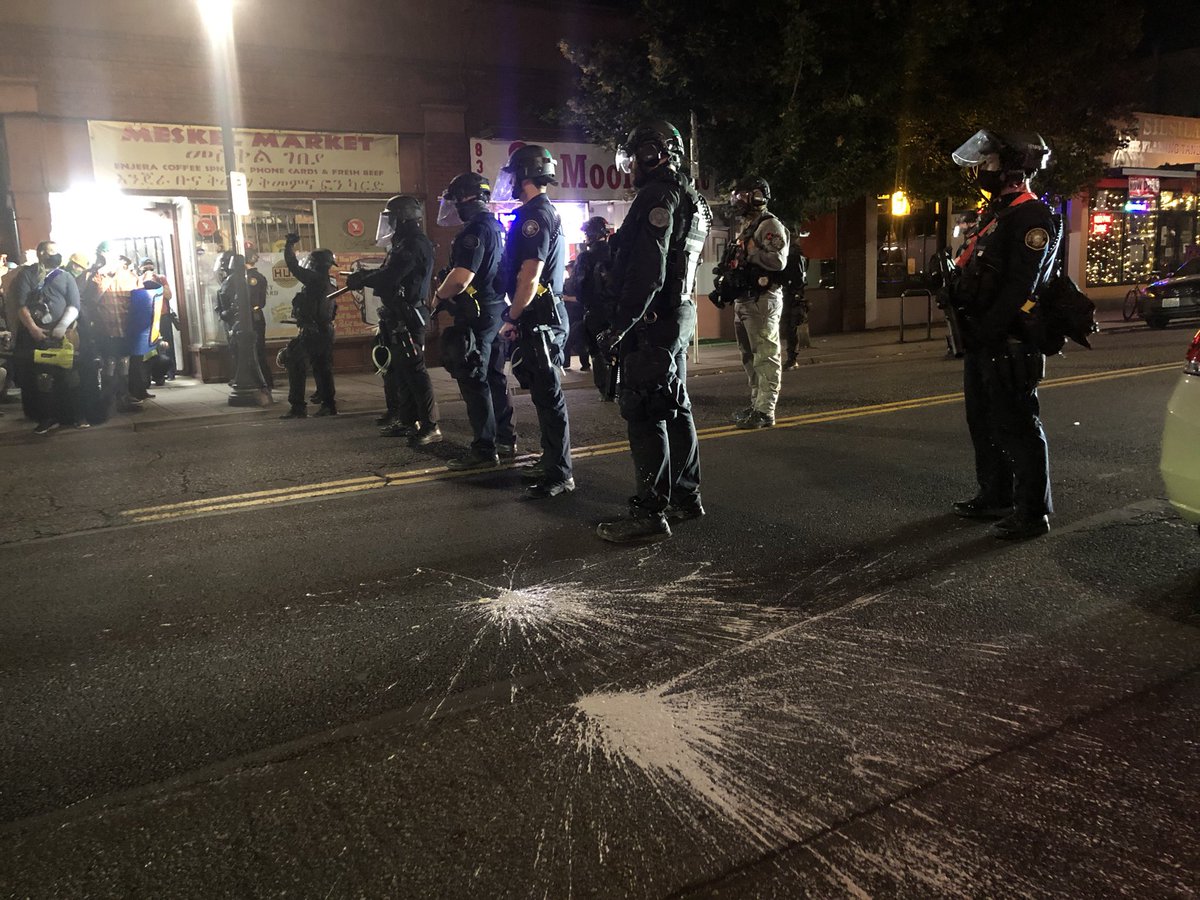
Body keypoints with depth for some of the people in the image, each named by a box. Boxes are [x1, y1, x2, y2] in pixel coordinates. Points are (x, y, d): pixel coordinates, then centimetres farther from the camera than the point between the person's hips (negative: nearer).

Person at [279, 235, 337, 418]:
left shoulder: (315, 278, -14)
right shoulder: (326, 282, 13)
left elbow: (294, 267, -15)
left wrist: (289, 245, -3)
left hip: (312, 332, -9)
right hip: (325, 330, 9)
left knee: (296, 365, -6)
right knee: (323, 368, 15)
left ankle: (298, 406, -9)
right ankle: (328, 404, 18)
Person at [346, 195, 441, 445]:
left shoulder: (414, 244, -15)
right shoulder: (404, 244, 19)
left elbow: (389, 277, -23)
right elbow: (388, 274, 18)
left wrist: (360, 279, -8)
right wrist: (364, 275, 3)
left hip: (408, 316, -11)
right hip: (398, 317, 11)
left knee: (413, 369, -11)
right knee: (400, 369, 15)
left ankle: (430, 427, -11)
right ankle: (407, 421, 23)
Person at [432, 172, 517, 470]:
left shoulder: (475, 231, -18)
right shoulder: (497, 227, 12)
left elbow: (460, 279, -27)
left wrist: (438, 295, -8)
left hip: (476, 316, -10)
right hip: (497, 311, 10)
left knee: (473, 381, -4)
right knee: (494, 377, 16)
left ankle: (484, 448, -2)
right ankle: (505, 440, 23)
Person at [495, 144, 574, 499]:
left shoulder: (535, 215, -14)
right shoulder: (547, 212, 18)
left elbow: (529, 278, -21)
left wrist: (512, 319, -10)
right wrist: (519, 316, 20)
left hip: (539, 319, -10)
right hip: (548, 314, 10)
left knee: (548, 396, -6)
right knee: (544, 392, 16)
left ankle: (560, 474, -1)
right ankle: (551, 460, 26)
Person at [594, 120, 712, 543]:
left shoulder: (657, 196, -14)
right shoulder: (689, 199, 18)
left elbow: (647, 272, -23)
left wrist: (620, 325, -21)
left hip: (653, 319, -11)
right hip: (680, 316, 11)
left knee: (645, 413, -9)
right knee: (675, 408, 16)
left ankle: (650, 512, -7)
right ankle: (686, 496, 26)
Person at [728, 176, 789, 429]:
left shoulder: (770, 225, -9)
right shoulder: (747, 227, 22)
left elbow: (778, 260, -22)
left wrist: (748, 253, -16)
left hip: (762, 300, -10)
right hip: (744, 301, 10)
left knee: (766, 356, -9)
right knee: (750, 357, 14)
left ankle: (765, 411, -9)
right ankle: (756, 403, 22)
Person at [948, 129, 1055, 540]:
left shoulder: (1031, 216, -13)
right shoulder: (995, 213, 19)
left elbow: (1020, 285, -22)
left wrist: (987, 329, -24)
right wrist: (952, 289, 5)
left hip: (1009, 342, -10)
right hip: (981, 339, 10)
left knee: (1016, 426, -5)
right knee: (983, 421, 17)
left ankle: (1033, 512, 3)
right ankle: (995, 496, 30)